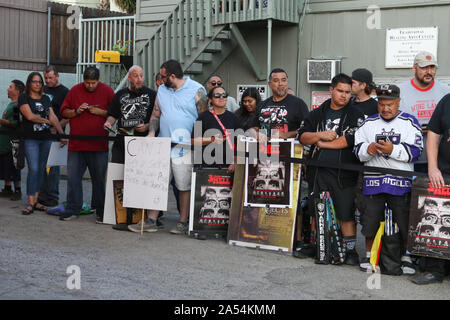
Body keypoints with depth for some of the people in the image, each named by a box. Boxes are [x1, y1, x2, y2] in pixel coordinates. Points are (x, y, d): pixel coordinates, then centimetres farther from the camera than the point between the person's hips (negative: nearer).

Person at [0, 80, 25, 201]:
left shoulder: (17, 106, -15)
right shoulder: (11, 104, 17)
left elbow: (15, 123, -24)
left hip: (12, 142, -10)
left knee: (13, 167, -4)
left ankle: (17, 191, 4)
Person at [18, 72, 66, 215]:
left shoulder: (46, 98, 14)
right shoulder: (24, 97, -1)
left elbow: (53, 117, 10)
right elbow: (30, 116, -13)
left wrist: (62, 134, 4)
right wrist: (46, 121, -2)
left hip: (46, 138, 5)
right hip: (31, 139, -5)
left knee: (41, 169, 6)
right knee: (33, 169, -12)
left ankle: (36, 200, 12)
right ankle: (30, 203, -7)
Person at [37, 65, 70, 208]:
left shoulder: (64, 92, -3)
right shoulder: (43, 89, 17)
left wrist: (56, 128, -17)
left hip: (54, 134, -6)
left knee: (52, 166, -5)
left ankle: (52, 198, 0)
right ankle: (41, 195, 18)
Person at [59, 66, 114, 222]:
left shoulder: (107, 91, 2)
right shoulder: (75, 90, 7)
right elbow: (64, 112, 11)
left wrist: (101, 112, -12)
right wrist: (76, 111, -7)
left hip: (99, 145, -2)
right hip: (76, 143, 2)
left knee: (99, 179, 5)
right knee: (73, 177, 3)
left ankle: (100, 211, 15)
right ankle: (73, 209, 12)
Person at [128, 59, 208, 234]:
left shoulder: (197, 90, -2)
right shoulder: (161, 90, 16)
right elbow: (156, 114, 19)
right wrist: (152, 132, 2)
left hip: (185, 148, -5)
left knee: (185, 186, 0)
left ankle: (183, 223, 11)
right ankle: (151, 221, 10)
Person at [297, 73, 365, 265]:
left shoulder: (355, 115, 1)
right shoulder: (317, 114, 13)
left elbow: (350, 139, -13)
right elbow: (302, 136, 6)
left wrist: (322, 143, -5)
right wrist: (321, 135, -11)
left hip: (343, 174, -4)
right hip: (318, 172, 4)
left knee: (346, 214, 0)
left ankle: (350, 250, 9)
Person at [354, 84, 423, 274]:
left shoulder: (410, 122, 4)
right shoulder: (368, 123, 12)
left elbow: (416, 151, -5)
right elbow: (357, 149, 8)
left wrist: (393, 150, -18)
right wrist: (368, 149, -14)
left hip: (401, 182, -2)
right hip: (373, 179, 2)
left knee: (405, 221, 1)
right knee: (370, 219, 6)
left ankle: (407, 256, 20)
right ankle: (369, 254, 26)